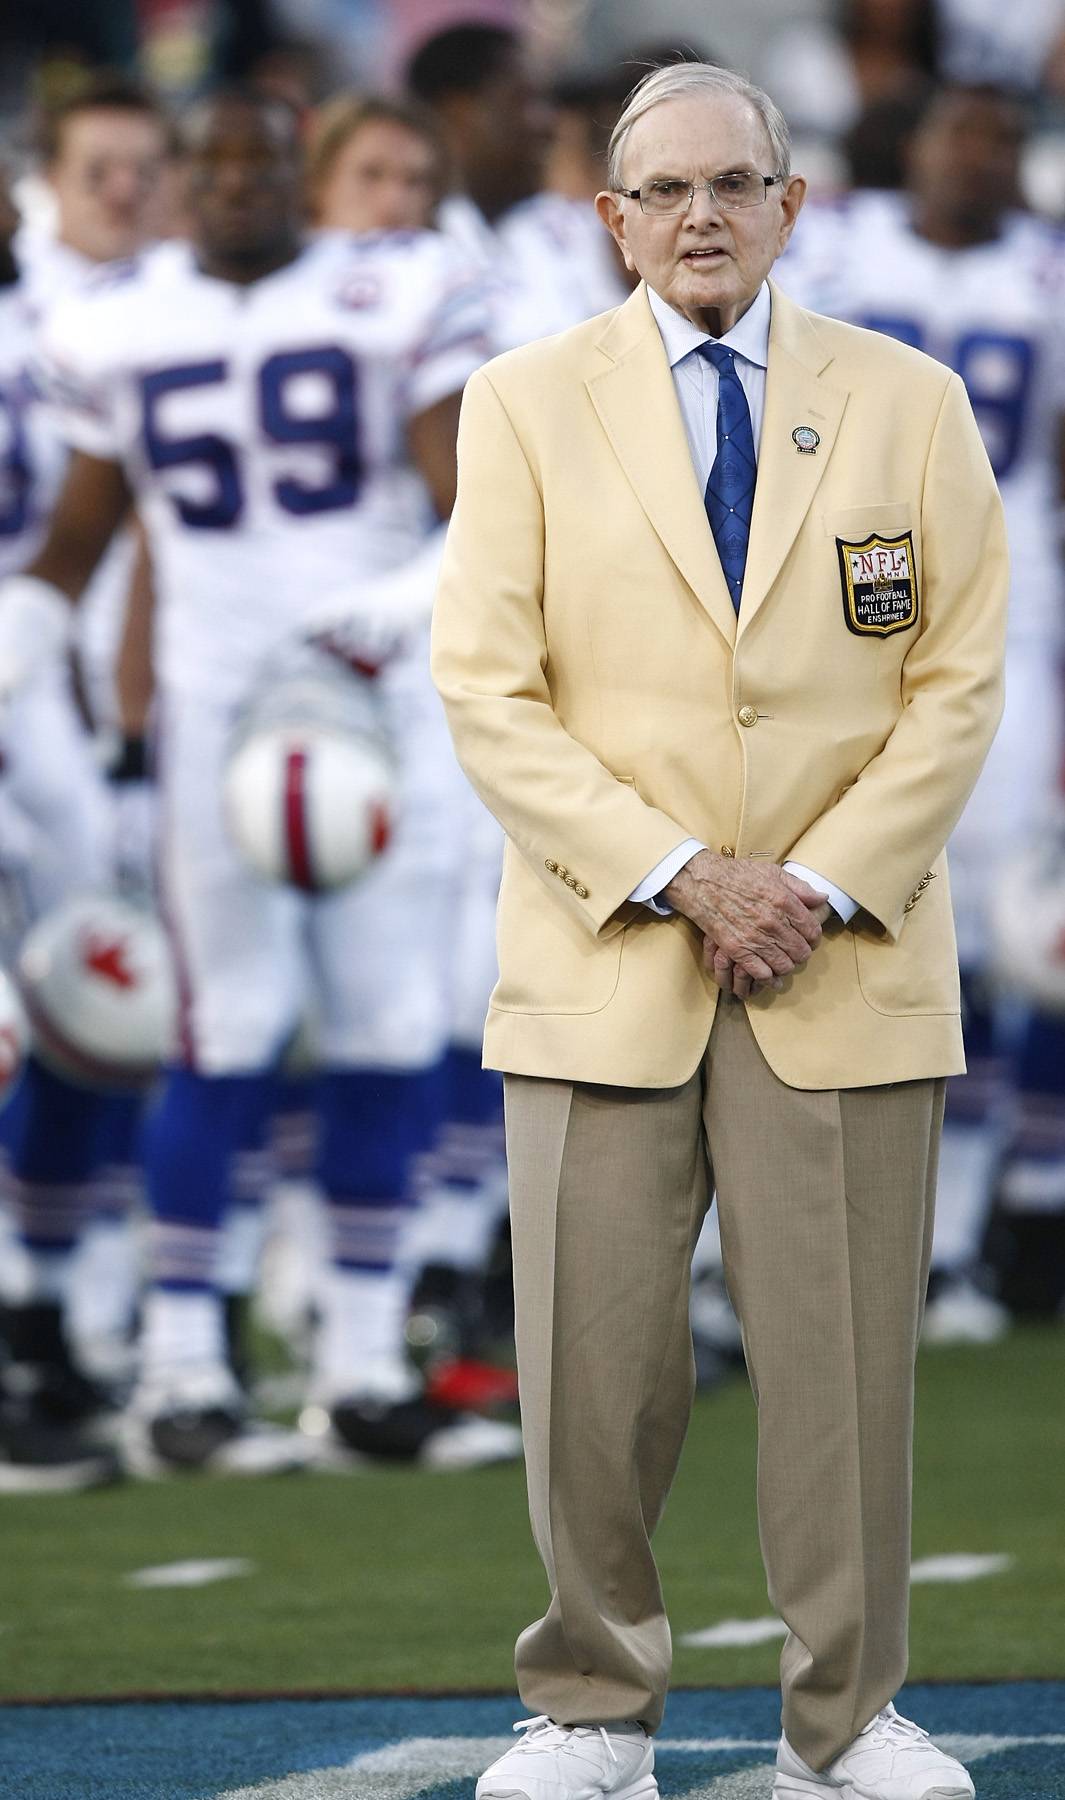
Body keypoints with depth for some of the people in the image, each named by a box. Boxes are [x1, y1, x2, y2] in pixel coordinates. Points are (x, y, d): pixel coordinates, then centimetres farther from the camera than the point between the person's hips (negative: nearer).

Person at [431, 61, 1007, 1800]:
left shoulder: (909, 402, 8)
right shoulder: (524, 405, 4)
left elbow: (958, 679, 5)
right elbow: (489, 691, -2)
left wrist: (823, 885, -8)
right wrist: (681, 877, -11)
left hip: (847, 966, 1)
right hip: (607, 961, -1)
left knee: (843, 1353, 1)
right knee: (596, 1361, -1)